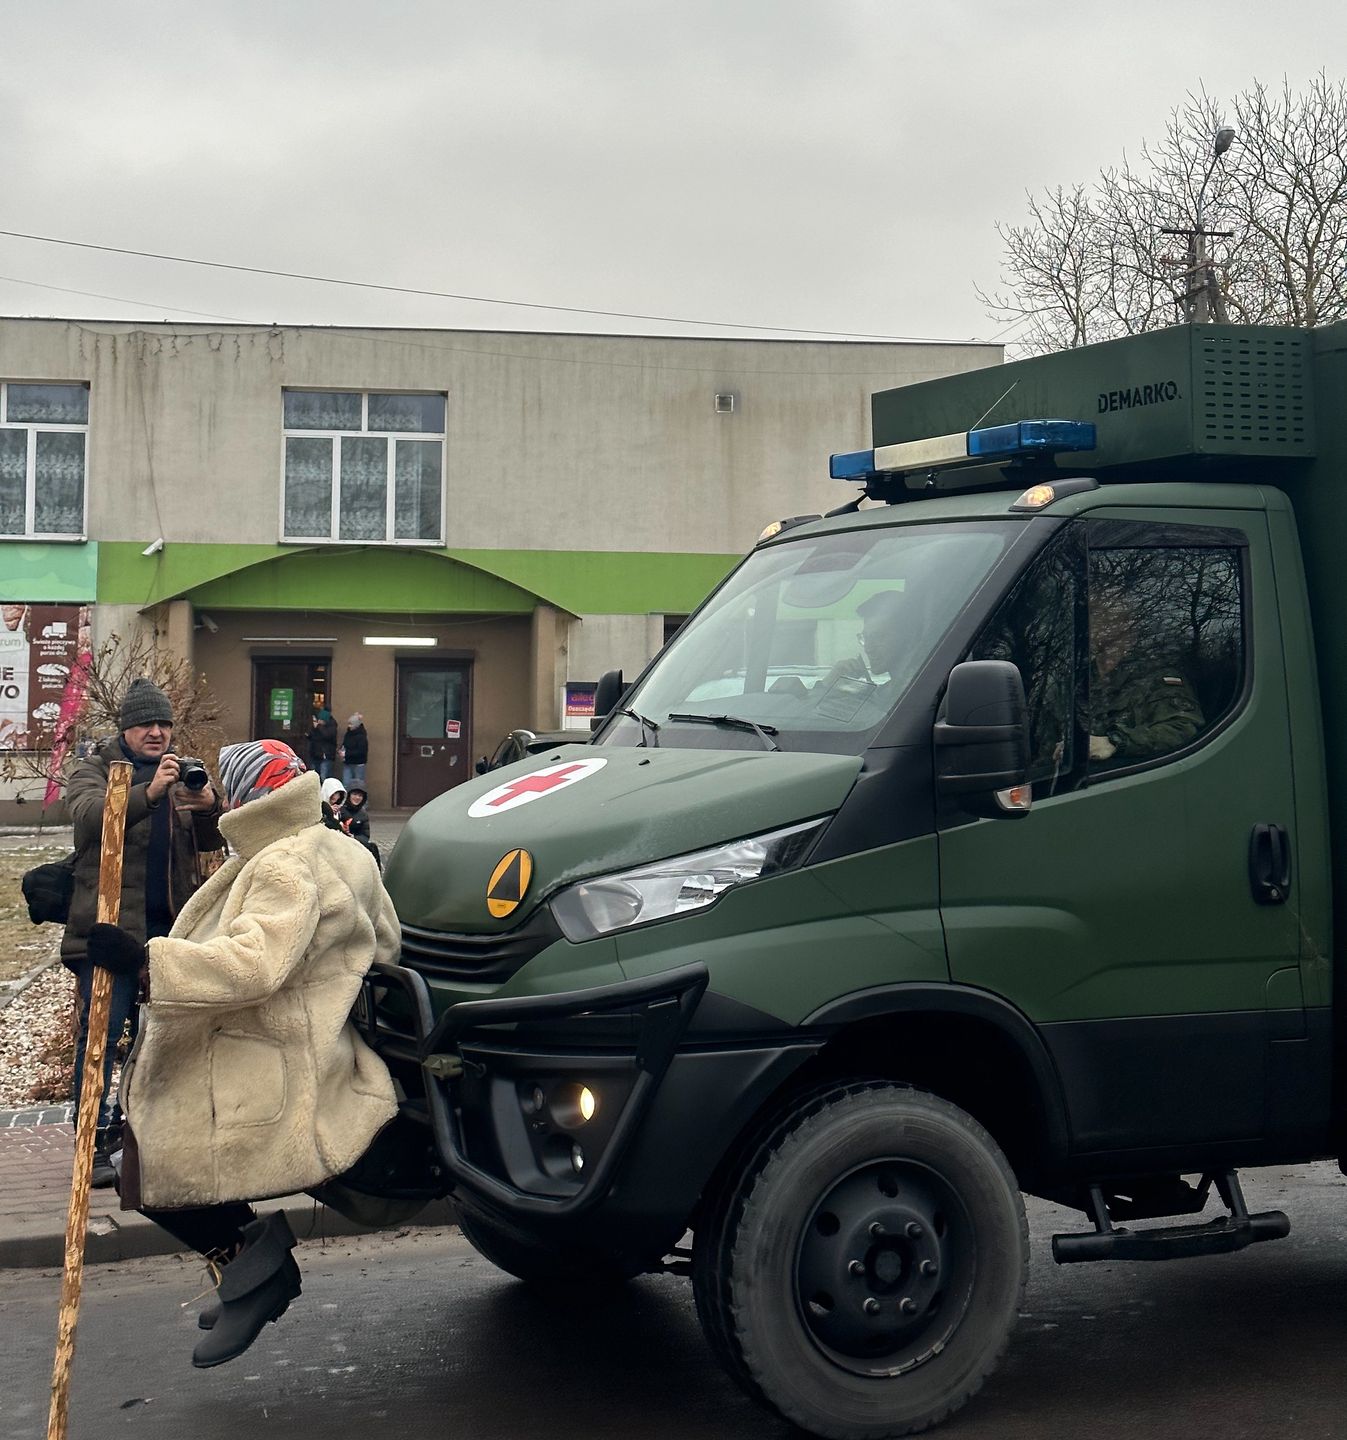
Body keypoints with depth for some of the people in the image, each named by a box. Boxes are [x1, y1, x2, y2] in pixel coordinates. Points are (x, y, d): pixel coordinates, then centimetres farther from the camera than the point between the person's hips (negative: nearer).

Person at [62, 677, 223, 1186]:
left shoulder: (181, 772, 13)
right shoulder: (95, 769, 0)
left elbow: (208, 842, 6)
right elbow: (90, 815, -22)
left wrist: (210, 809, -17)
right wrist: (149, 793, -38)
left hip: (169, 923, 5)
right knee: (102, 1029, -7)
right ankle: (95, 1137, -3)